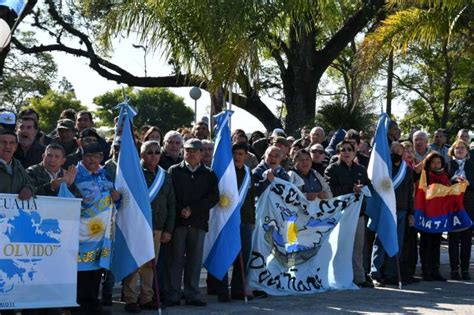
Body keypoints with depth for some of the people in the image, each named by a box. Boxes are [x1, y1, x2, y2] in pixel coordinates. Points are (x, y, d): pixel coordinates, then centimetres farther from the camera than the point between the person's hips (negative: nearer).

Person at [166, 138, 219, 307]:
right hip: (178, 221, -1)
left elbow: (213, 197, 0)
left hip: (199, 222, 2)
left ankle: (192, 294, 12)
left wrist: (192, 209, -8)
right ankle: (173, 294, 4)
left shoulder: (209, 174, 10)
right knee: (176, 258, -1)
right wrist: (180, 210, -14)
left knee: (195, 259, 4)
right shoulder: (174, 171, 7)